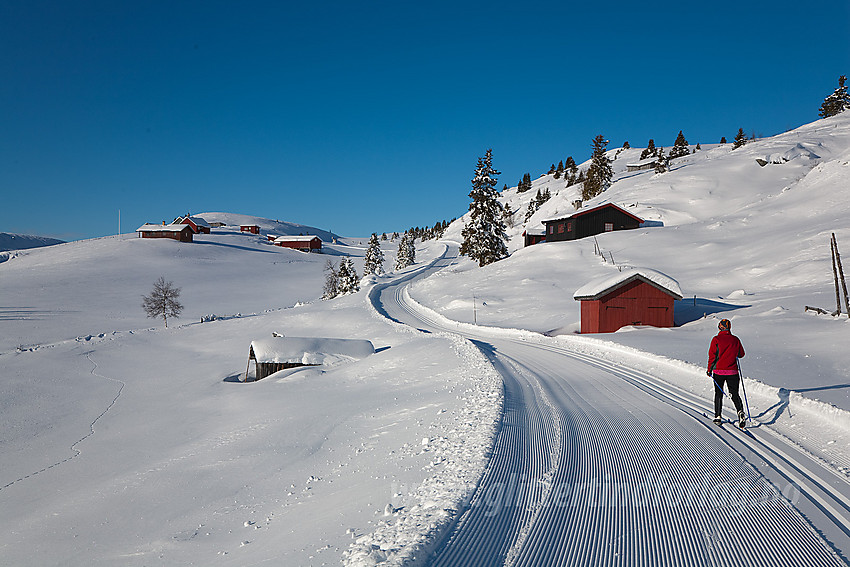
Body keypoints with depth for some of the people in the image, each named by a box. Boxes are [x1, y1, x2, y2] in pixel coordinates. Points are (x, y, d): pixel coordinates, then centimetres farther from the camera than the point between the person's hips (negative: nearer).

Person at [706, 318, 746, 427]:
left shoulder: (716, 340, -8)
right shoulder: (735, 340, 1)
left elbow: (712, 356, -8)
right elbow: (741, 354, 12)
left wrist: (709, 369, 3)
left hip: (719, 371, -2)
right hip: (732, 372, 2)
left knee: (718, 394, 12)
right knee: (735, 394, 7)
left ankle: (718, 416, 14)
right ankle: (740, 412, -17)